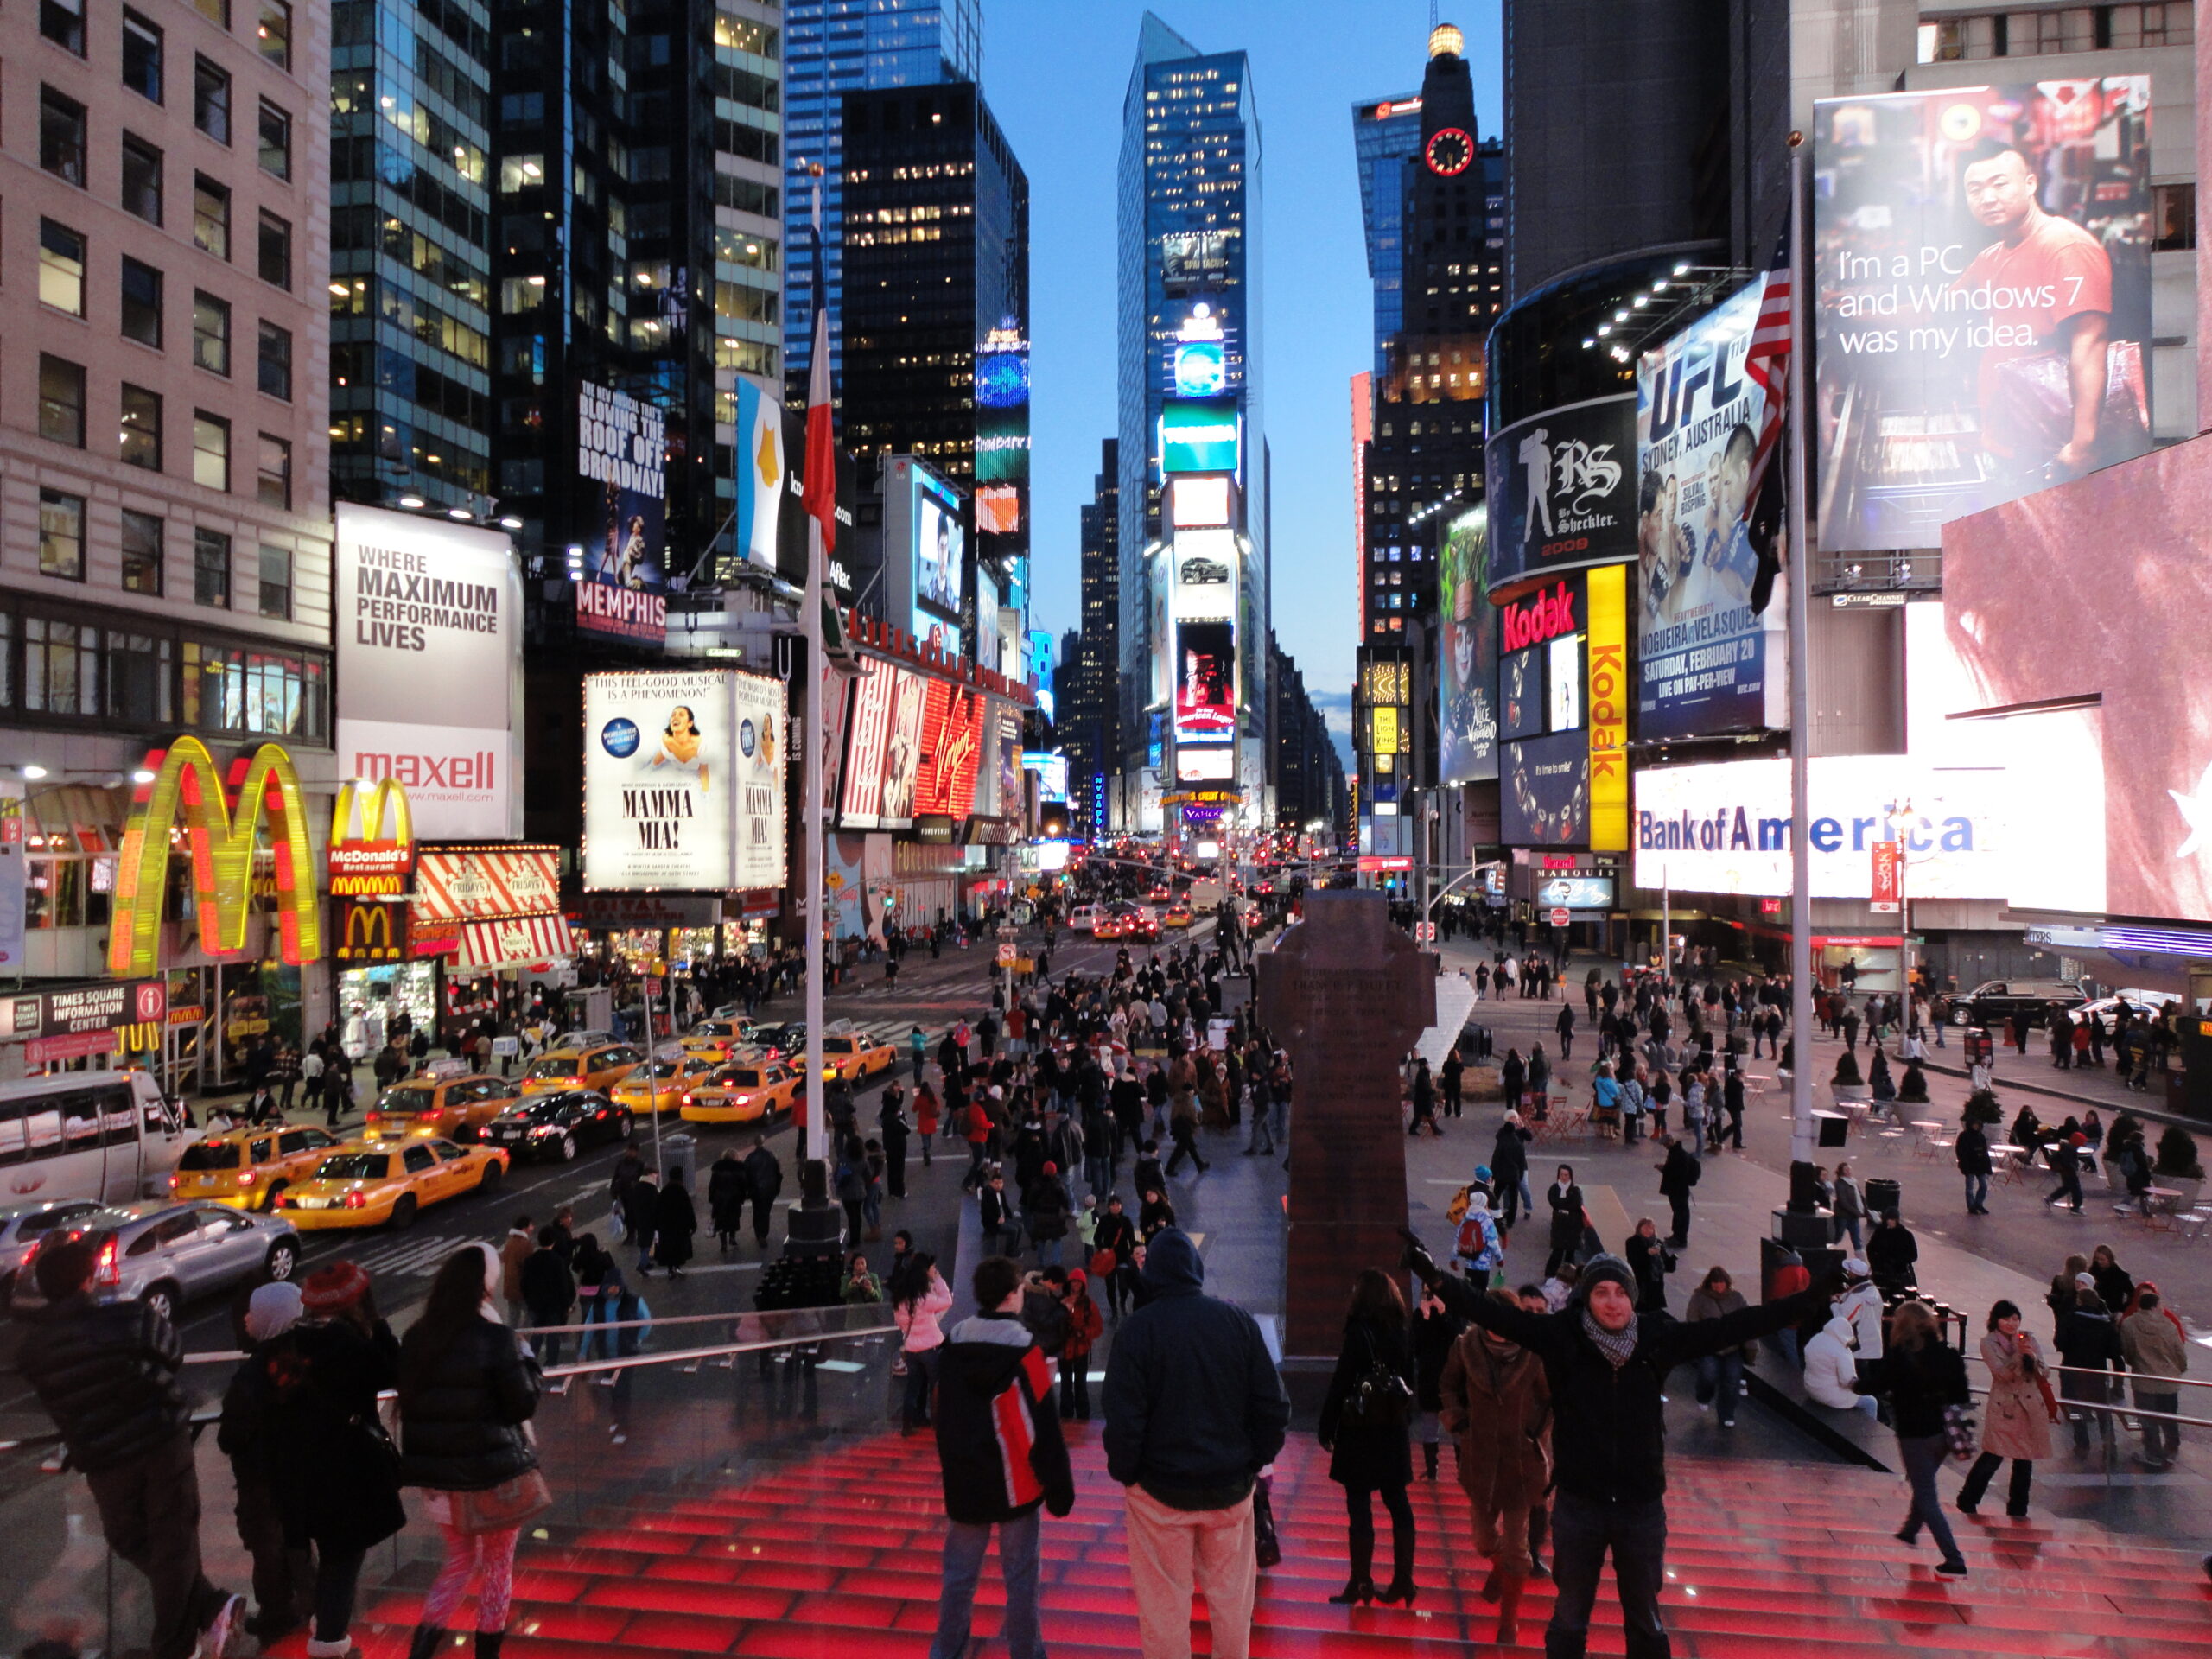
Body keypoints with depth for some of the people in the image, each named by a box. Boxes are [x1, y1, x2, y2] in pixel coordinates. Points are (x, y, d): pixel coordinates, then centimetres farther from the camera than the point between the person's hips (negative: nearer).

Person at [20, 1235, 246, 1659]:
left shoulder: (32, 1351, -8)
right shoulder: (128, 1321, -19)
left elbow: (56, 1405, 5)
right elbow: (174, 1354, -4)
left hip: (102, 1459, 2)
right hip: (164, 1440, -2)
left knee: (130, 1540, 21)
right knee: (173, 1540, 11)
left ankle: (209, 1607, 16)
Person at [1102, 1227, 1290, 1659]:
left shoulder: (1137, 1328, -13)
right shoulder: (1238, 1320, -4)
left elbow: (1123, 1419, -15)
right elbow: (1274, 1407, -3)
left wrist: (1124, 1472, 1)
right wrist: (1254, 1461, 9)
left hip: (1161, 1489, -3)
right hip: (1231, 1486, 3)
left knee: (1164, 1604, 9)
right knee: (1230, 1597, 18)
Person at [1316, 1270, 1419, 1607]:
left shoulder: (1359, 1332, -15)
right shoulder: (1401, 1333, 4)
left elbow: (1341, 1383, -16)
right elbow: (1409, 1380, 10)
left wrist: (1327, 1427, -8)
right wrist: (1403, 1415, 17)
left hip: (1360, 1428, -6)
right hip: (1394, 1428, 6)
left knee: (1359, 1504, 1)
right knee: (1397, 1502, 11)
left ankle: (1361, 1582, 5)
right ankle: (1403, 1580, 16)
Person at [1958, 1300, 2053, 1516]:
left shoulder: (2028, 1339, 7)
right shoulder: (1988, 1342, -4)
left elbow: (2044, 1372, 3)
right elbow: (2003, 1373, -13)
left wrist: (2032, 1356, -16)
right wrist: (2019, 1353, -25)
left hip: (2030, 1407, 4)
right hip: (2003, 1407, -4)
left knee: (2025, 1460, 7)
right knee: (1993, 1457, -5)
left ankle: (2018, 1508, 21)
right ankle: (1967, 1501, 10)